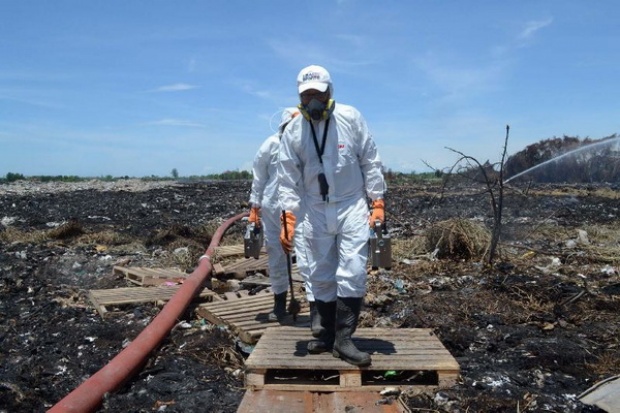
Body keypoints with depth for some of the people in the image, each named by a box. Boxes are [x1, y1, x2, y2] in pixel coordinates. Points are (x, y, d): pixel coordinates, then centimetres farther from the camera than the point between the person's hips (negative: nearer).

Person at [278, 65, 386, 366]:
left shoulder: (351, 118, -7)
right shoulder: (293, 131, -4)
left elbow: (370, 162, -1)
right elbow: (289, 180, -1)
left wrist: (378, 203, -4)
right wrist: (288, 221, -6)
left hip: (352, 206, -2)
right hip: (315, 211, 2)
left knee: (352, 273, -8)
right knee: (320, 276, 9)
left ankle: (343, 339, 2)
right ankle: (329, 333, 25)